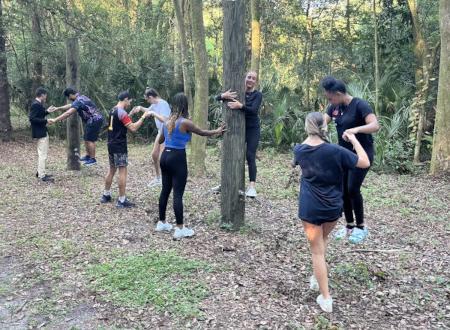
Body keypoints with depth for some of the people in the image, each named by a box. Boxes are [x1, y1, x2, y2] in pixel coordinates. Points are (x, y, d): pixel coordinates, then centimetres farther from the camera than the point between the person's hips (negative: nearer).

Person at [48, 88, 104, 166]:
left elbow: (68, 113, -24)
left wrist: (55, 120, -21)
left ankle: (93, 159, 2)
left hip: (94, 120, -10)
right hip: (92, 120, 10)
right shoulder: (81, 97, 14)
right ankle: (88, 156, 26)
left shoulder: (78, 101, -18)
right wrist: (58, 108, 29)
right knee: (86, 139, 17)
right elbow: (70, 106, 29)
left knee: (90, 140, -5)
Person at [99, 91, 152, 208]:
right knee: (123, 172, -6)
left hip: (111, 145, 10)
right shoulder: (122, 112, -17)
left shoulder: (113, 111, 12)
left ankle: (106, 195, 25)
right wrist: (143, 117, -16)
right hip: (119, 146, -10)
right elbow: (133, 128, -22)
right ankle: (122, 200, -4)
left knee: (112, 170, 18)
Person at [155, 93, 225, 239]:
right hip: (177, 158, -7)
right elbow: (202, 132, 0)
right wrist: (217, 131, 16)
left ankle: (162, 223, 25)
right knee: (178, 194, -4)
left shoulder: (167, 121, 8)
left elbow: (160, 140, 21)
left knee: (165, 190, 16)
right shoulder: (185, 122, -13)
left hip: (165, 156, 7)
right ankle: (180, 229, 2)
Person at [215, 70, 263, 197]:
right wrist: (223, 96, -28)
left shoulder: (258, 94, -6)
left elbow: (254, 110, -23)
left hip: (252, 130, -3)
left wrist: (240, 106, -40)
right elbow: (217, 98, -5)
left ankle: (252, 186, -6)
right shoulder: (237, 92, 1)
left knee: (250, 156, -8)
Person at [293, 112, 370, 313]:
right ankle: (317, 279, 36)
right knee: (323, 239, 28)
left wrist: (311, 135, 19)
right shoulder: (335, 151, -16)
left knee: (317, 252, 7)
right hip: (333, 207, 0)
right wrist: (353, 139, -3)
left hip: (310, 208, 0)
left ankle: (326, 298, 9)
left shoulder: (299, 150, -6)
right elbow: (365, 163, -10)